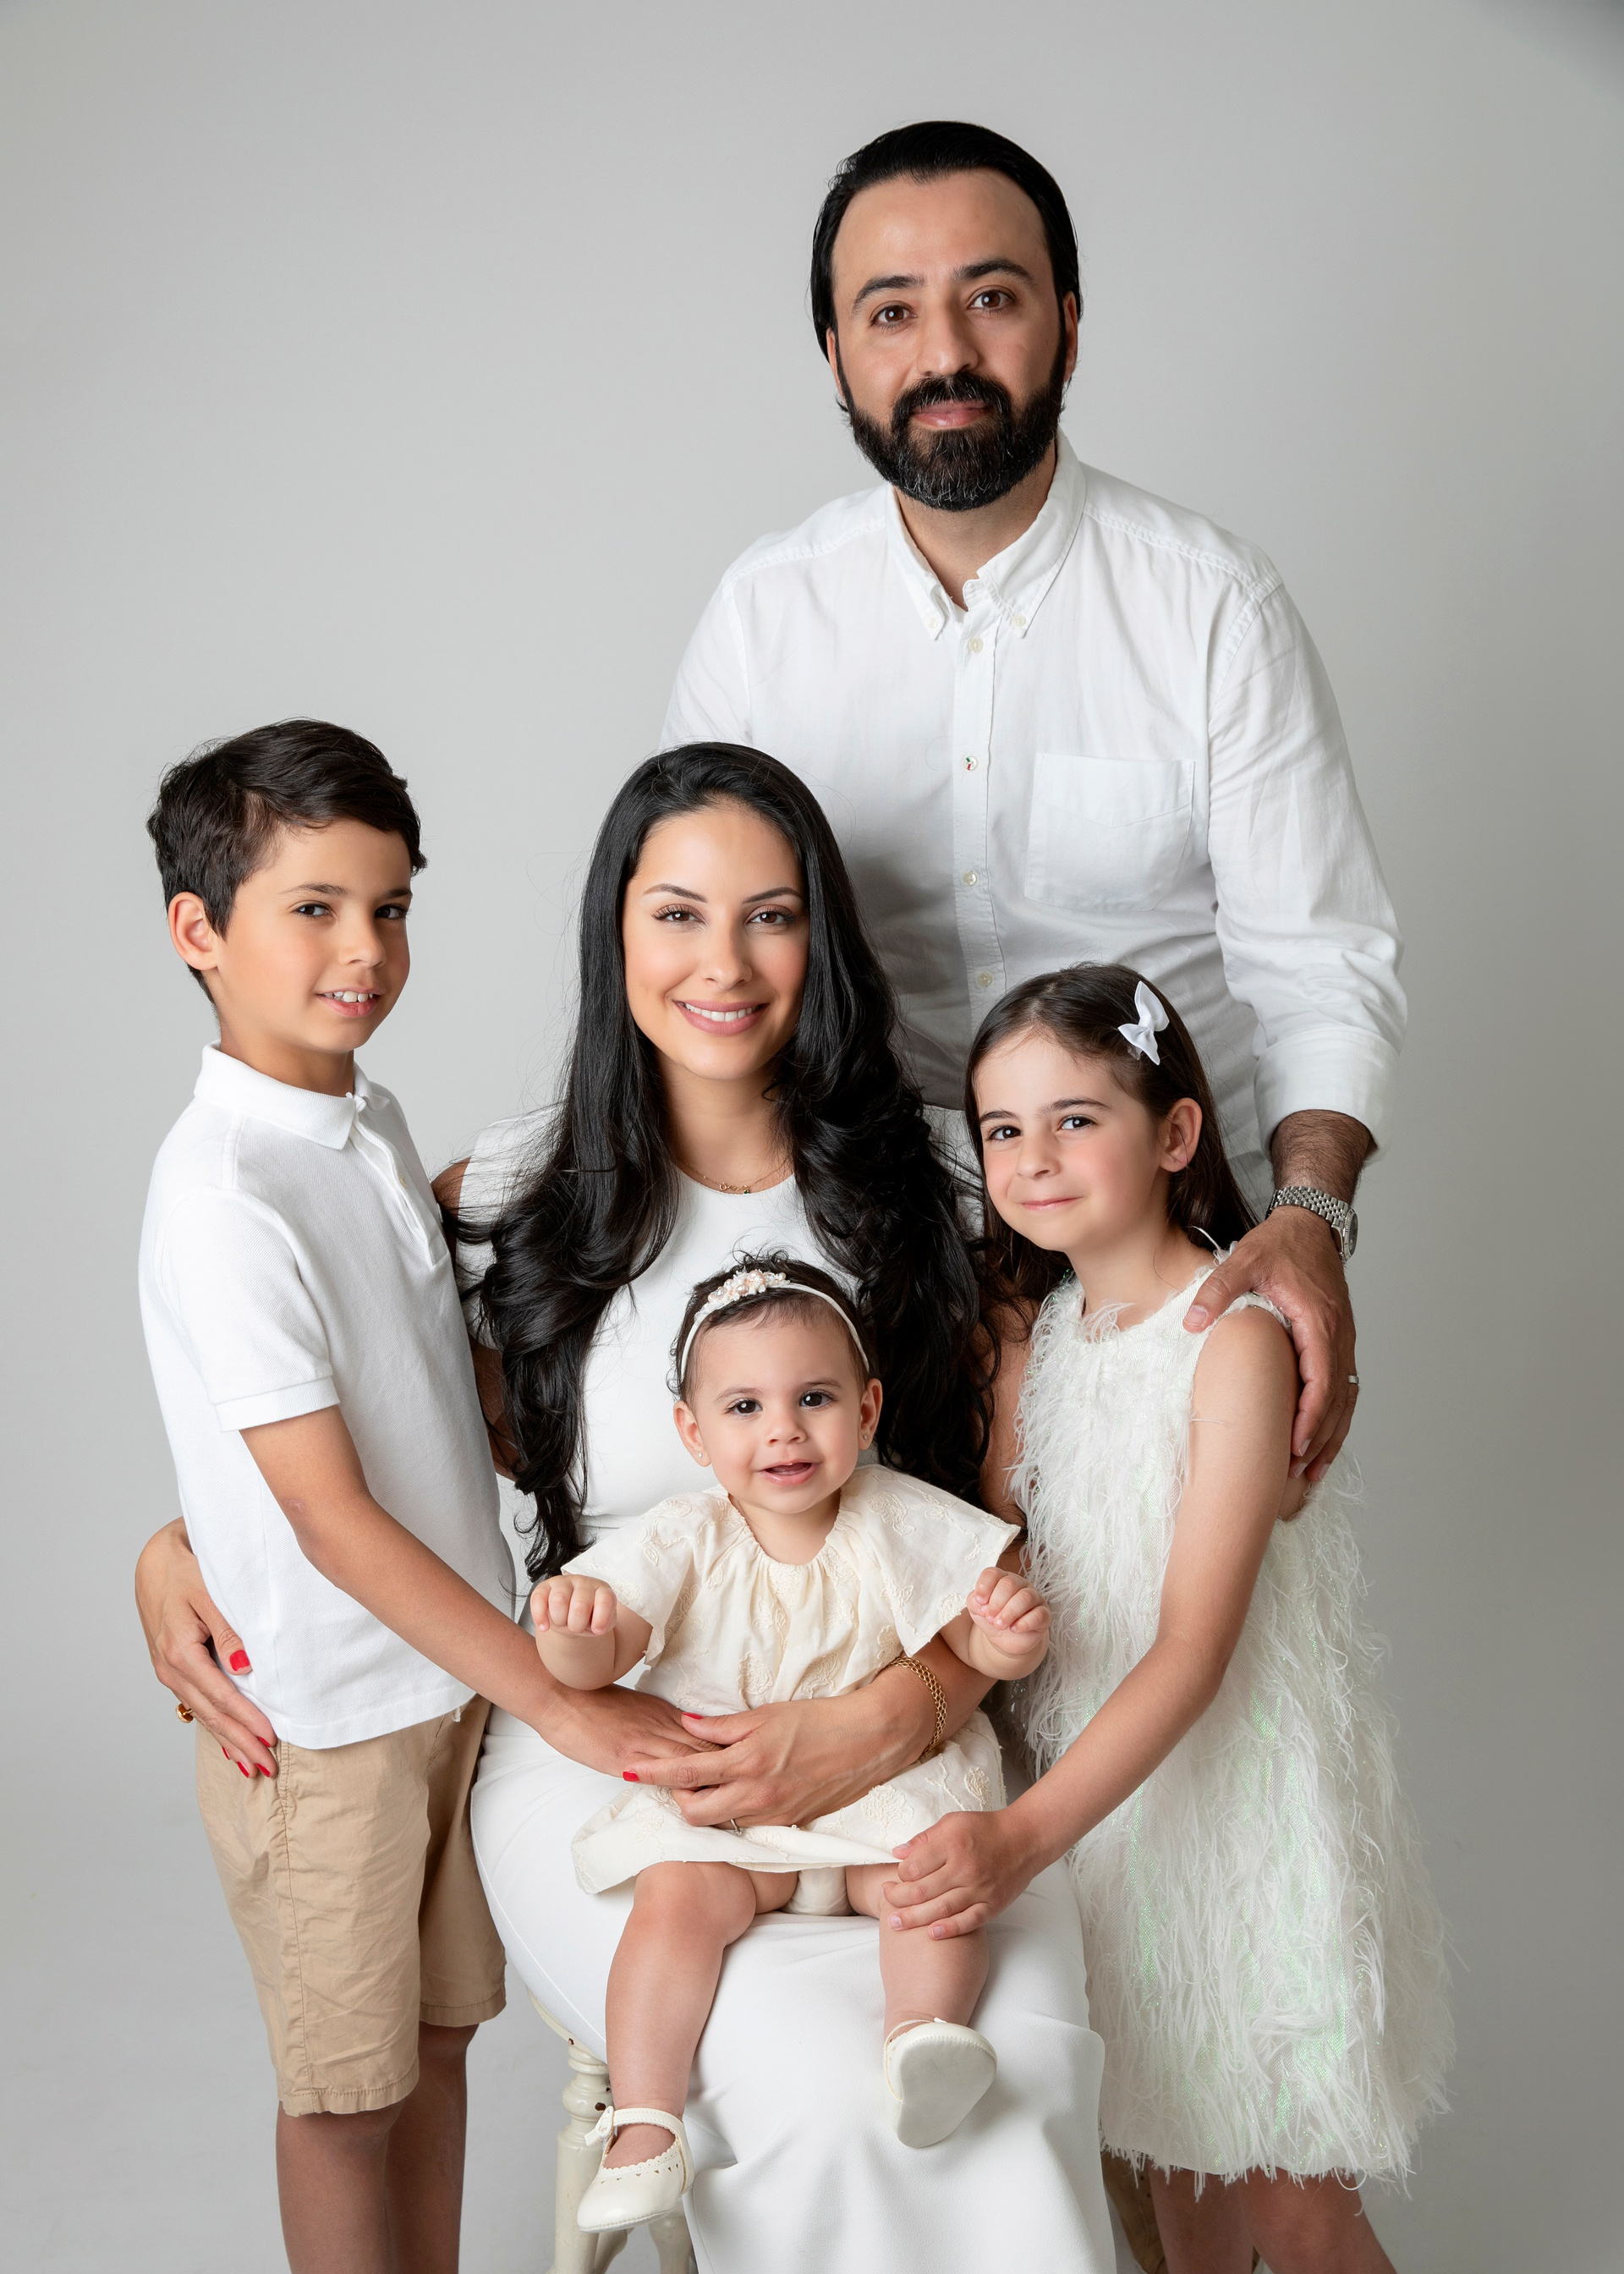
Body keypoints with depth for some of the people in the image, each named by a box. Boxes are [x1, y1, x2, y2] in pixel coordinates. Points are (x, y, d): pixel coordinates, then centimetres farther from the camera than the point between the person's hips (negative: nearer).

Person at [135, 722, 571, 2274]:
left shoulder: (374, 1125, 3)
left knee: (438, 2032, 19)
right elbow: (330, 1515, -23)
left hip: (452, 1667, 7)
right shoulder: (225, 1197, -23)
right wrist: (557, 1698, -23)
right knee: (346, 2084, 10)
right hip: (322, 1712, -7)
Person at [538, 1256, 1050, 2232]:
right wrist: (572, 1627, -37)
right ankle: (644, 2128, -21)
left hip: (884, 1789, 1)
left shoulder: (904, 1526, -4)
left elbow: (974, 1644, 0)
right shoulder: (682, 1543, -5)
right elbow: (597, 1660, -12)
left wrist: (1009, 1633, -25)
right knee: (677, 1896, -24)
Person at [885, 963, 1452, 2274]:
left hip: (1246, 1774, -6)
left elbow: (1195, 1648, -23)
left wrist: (1026, 1834, -33)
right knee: (1174, 2168, 17)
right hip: (1102, 1768, 6)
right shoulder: (1039, 1323, 4)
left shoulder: (1235, 1334, -18)